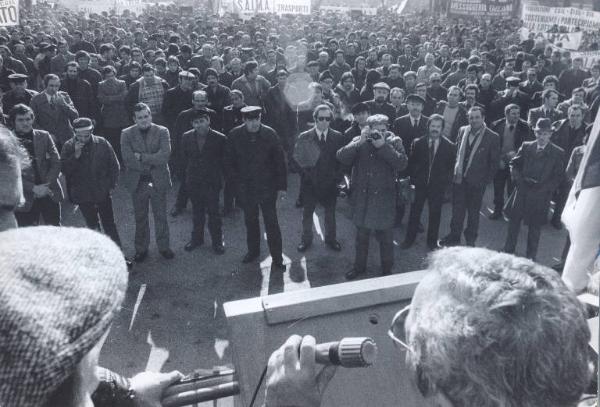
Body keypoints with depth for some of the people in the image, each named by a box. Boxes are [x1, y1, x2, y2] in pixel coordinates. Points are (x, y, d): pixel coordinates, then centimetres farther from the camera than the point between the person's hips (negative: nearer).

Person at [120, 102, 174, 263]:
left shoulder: (162, 132, -4)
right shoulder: (127, 134, -3)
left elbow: (164, 156, -17)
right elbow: (128, 160, -13)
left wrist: (141, 157, -17)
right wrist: (151, 163, -14)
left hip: (158, 181, -1)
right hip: (137, 182, 1)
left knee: (161, 216, 11)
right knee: (140, 218, 14)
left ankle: (164, 247, 29)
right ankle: (141, 249, 30)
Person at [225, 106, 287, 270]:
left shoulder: (270, 134, -10)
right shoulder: (234, 135, -6)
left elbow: (280, 161, -4)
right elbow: (230, 161, 5)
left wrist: (282, 185, -5)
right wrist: (238, 181, 0)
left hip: (267, 186, -2)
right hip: (245, 187, 2)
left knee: (271, 222, 0)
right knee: (250, 221, 16)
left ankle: (277, 258, 11)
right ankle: (253, 250, 35)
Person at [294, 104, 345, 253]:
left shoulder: (338, 137, -3)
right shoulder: (304, 137, -6)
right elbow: (297, 159, -5)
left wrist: (337, 177, -10)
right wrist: (305, 173, -15)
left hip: (330, 183, 1)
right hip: (310, 183, -1)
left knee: (330, 214, 18)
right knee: (307, 213, 14)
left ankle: (330, 239, 38)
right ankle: (306, 239, 35)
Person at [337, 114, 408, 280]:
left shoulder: (394, 141, -4)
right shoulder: (359, 141, -1)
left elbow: (402, 163, -19)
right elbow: (341, 157, -13)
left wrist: (383, 146, -23)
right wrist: (360, 143, -22)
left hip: (384, 198, -2)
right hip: (361, 197, 2)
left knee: (386, 236, 11)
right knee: (361, 234, 18)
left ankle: (387, 269, 31)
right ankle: (359, 266, 37)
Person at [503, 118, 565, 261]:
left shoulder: (558, 153, -4)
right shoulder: (526, 146, 3)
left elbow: (559, 176, -4)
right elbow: (514, 164, 8)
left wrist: (543, 188, -14)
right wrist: (519, 180, -6)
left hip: (540, 196, -2)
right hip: (521, 191, 2)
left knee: (535, 228, 7)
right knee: (514, 222, 11)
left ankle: (531, 258, 20)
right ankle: (508, 252, 26)